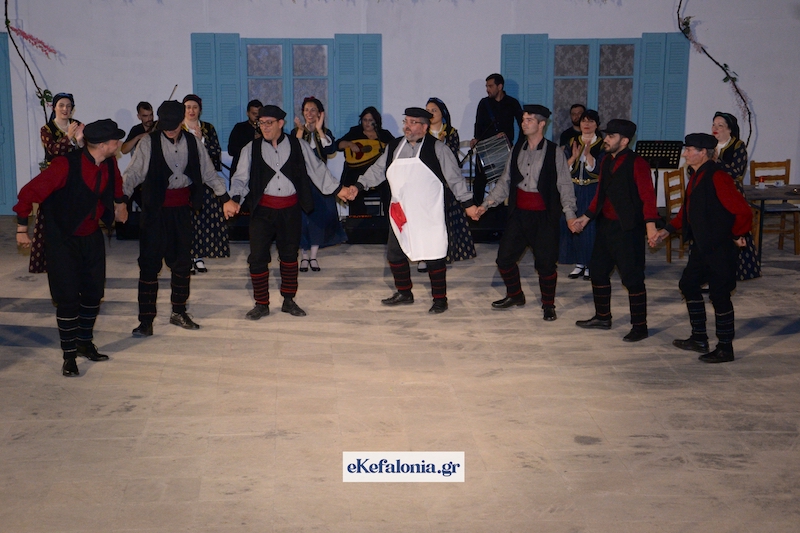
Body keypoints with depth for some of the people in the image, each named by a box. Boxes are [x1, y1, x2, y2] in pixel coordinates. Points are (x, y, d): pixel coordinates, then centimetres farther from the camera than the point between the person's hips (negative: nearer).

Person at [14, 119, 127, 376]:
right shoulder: (66, 165, -25)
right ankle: (69, 356, 5)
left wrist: (118, 204, 25)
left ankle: (85, 344, 27)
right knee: (68, 298, -5)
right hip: (63, 240, -6)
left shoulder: (109, 164, -6)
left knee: (93, 293, 9)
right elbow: (30, 193, -18)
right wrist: (22, 228, -12)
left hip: (92, 237, 6)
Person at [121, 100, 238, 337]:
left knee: (182, 261, 10)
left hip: (182, 208, 4)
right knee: (150, 262, -4)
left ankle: (179, 312, 26)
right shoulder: (149, 142, -4)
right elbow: (133, 173, -8)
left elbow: (209, 173, 13)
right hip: (156, 209, -3)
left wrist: (225, 197, 11)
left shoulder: (192, 142, 6)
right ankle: (146, 320, 2)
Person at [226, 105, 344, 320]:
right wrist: (235, 199, -19)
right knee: (257, 257, -3)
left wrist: (339, 189, 4)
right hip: (262, 209, 0)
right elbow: (240, 177, -2)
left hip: (290, 209, 1)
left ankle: (289, 301, 26)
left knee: (290, 254, 11)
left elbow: (318, 169, 7)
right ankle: (261, 304, 11)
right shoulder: (251, 149, 2)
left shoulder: (299, 146, 2)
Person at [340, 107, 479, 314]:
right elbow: (378, 170, 11)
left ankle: (440, 299, 13)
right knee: (394, 254, 15)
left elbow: (454, 177, -4)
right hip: (400, 215, 6)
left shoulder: (437, 148, -7)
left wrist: (467, 203, -5)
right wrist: (358, 186, -1)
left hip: (428, 216, -5)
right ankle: (404, 293, 33)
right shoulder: (394, 147, 8)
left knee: (433, 256, -2)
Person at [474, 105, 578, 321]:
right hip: (519, 213, 5)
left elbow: (565, 185, -7)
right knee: (504, 258, 7)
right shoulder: (517, 150, 8)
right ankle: (515, 295, 31)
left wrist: (569, 213, -18)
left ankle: (548, 305, 21)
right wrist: (487, 204, 3)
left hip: (545, 216, -5)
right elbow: (505, 181, 11)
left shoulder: (555, 153, -5)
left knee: (545, 262, 1)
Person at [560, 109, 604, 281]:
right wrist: (574, 156, -17)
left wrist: (588, 154, -24)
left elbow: (597, 170, -12)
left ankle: (590, 264, 7)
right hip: (574, 190, 3)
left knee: (591, 226, -3)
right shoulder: (572, 143, 8)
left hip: (593, 192, -3)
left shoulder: (602, 145, -1)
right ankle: (579, 263, 13)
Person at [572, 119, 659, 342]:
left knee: (632, 277, -4)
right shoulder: (606, 161, 12)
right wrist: (586, 217, 20)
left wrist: (650, 225, -28)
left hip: (628, 229, -9)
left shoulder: (637, 164, -13)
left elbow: (648, 196, -18)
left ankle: (639, 326, 6)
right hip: (606, 225, 9)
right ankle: (602, 317, 31)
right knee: (598, 271, 16)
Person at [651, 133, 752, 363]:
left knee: (719, 295, -1)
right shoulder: (696, 175, 9)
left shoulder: (717, 178, -22)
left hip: (720, 248, -10)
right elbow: (687, 210, 19)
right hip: (701, 246, 10)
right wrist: (668, 230, 12)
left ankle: (725, 349, 12)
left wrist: (737, 235, -11)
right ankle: (699, 339, 31)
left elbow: (743, 211, -23)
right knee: (689, 285, 18)